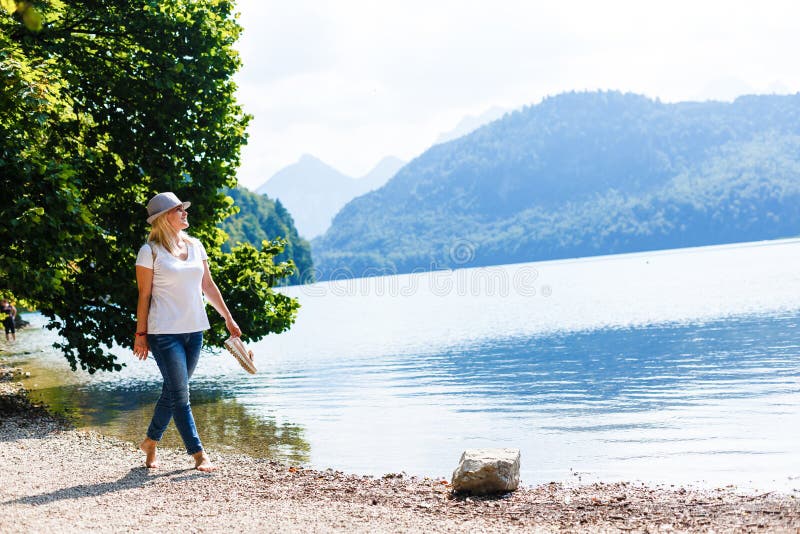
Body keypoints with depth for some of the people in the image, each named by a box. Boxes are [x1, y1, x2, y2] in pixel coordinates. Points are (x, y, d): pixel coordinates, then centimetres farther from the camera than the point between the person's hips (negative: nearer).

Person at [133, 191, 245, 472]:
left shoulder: (195, 246, 9)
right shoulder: (150, 251, -7)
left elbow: (208, 285, 16)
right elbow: (144, 295, -6)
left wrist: (228, 318, 16)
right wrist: (140, 334, -7)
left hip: (194, 330, 6)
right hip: (164, 332, -6)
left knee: (173, 391, 13)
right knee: (180, 395, -6)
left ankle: (150, 443, 30)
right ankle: (199, 455, -3)